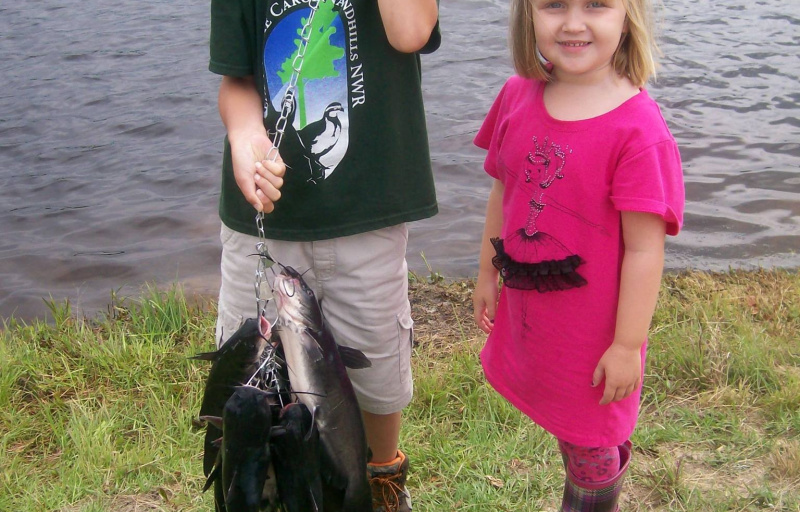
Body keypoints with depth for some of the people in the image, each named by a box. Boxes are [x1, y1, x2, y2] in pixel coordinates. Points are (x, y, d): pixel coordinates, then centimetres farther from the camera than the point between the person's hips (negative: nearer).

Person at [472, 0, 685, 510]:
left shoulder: (638, 128, -23)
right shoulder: (519, 95, -5)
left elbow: (645, 248, -20)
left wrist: (628, 344, -16)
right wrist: (487, 273, 14)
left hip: (594, 333, -5)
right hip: (526, 311, 5)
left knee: (590, 446, 15)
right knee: (565, 427, 23)